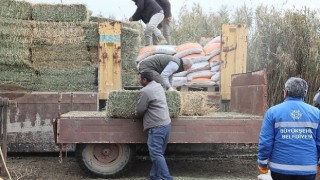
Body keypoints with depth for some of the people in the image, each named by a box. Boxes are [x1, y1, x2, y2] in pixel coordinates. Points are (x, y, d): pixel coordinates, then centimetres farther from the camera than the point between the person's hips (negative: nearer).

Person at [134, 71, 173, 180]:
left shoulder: (145, 91, -12)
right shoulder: (158, 86, 15)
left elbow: (139, 110, -7)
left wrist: (137, 115, 15)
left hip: (156, 127, -9)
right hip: (166, 124, 9)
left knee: (156, 154, -6)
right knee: (158, 153, 13)